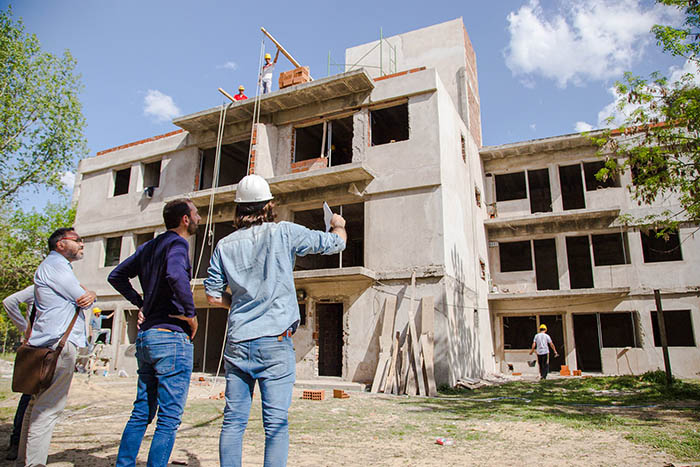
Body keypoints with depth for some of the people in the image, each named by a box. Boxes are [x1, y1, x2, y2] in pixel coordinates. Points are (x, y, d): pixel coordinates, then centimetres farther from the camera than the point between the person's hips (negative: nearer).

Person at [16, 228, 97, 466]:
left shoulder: (58, 266, 25)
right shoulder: (55, 264, -8)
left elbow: (84, 296, 20)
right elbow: (81, 298, -12)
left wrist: (90, 294, -1)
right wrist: (87, 295, 10)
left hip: (50, 345, 11)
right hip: (59, 343, -11)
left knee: (38, 404, 14)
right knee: (48, 407, -9)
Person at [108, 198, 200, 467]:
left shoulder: (148, 247, 16)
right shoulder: (177, 243, -10)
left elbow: (116, 276, 24)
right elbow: (176, 274, -32)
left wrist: (140, 304, 18)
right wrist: (191, 314, -19)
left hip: (145, 336, 9)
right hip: (171, 337, -9)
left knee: (141, 413, 17)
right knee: (169, 419, -1)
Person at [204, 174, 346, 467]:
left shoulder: (225, 245, 7)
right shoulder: (283, 233, -3)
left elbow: (213, 297, 9)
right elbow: (336, 243, 5)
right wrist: (338, 225, 26)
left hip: (237, 343, 4)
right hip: (275, 343, -4)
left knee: (233, 420, 11)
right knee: (276, 422, 1)